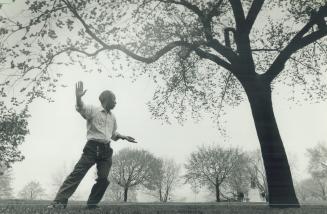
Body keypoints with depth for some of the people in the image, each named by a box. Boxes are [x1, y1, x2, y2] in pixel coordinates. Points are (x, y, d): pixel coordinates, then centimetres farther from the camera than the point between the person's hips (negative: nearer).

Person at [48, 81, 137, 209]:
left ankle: (92, 204, 9)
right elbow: (81, 108, -19)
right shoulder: (93, 110, 1)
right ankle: (60, 201, -8)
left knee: (103, 179, -3)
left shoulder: (112, 117, 20)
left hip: (106, 150, 6)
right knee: (78, 173, -12)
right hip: (93, 147, -5)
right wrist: (78, 98, -39)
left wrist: (124, 137, 16)